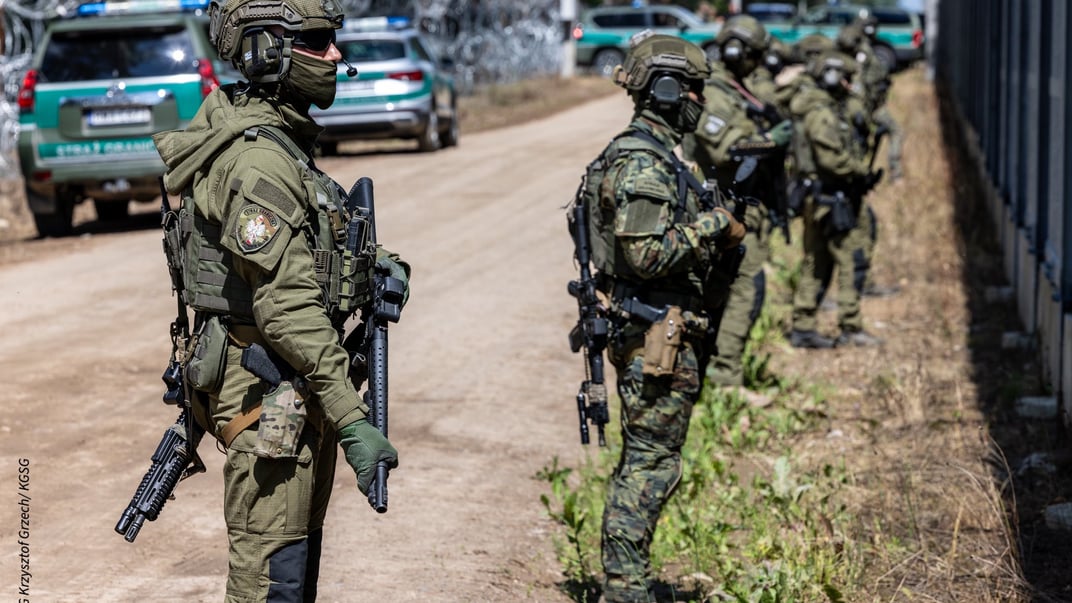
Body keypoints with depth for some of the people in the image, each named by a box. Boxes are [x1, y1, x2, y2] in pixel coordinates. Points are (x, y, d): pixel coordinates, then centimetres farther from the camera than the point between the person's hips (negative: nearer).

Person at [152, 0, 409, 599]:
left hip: (299, 389, 10)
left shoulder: (284, 139, 10)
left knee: (301, 555, 18)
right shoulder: (256, 161, -21)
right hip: (268, 395, -10)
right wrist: (352, 420, -27)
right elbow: (288, 308, -26)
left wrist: (373, 262, 5)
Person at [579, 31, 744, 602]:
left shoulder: (648, 153, 15)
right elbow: (645, 254, -25)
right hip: (658, 335, -11)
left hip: (650, 333, 11)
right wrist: (711, 224, -16)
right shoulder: (643, 163, -18)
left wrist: (714, 240, 14)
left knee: (643, 463, 16)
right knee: (651, 466, -5)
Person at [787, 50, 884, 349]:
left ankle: (802, 328, 13)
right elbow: (832, 159, -23)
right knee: (851, 261, -8)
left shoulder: (831, 111, 18)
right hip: (831, 198, -11)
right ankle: (851, 329, -6)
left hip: (821, 200, 11)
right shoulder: (822, 114, -15)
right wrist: (863, 171, -12)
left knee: (816, 265, 11)